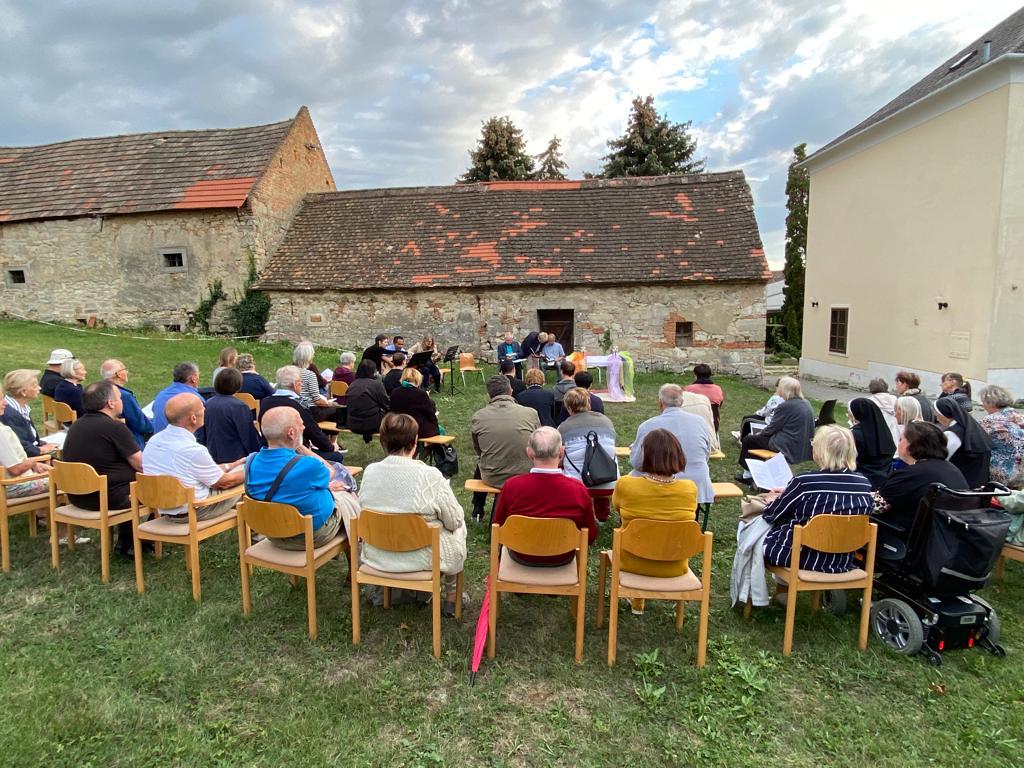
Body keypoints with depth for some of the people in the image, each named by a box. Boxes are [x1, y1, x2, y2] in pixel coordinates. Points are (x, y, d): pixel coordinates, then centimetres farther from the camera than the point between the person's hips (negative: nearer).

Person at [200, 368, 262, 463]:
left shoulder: (208, 404, 3)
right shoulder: (239, 407, -18)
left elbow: (203, 436, 14)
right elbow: (249, 437, -13)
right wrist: (256, 455, -1)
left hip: (213, 457, 7)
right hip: (235, 458, -7)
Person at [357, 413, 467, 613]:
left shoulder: (369, 472, -11)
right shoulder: (430, 475, -23)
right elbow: (454, 521, -11)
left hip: (376, 558, 5)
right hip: (420, 559, -5)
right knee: (458, 527, 24)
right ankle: (451, 595, 33)